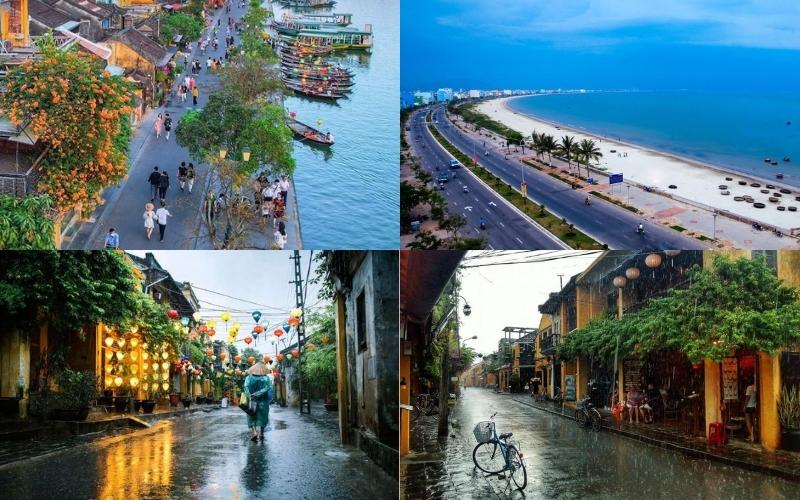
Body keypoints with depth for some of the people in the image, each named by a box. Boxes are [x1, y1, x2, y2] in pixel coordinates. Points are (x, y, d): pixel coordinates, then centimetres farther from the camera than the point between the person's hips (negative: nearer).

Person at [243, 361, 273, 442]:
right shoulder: (267, 378, -2)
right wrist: (257, 394, -18)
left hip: (252, 401, 0)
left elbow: (246, 387, -13)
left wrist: (250, 396, -18)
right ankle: (261, 433, 13)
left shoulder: (249, 378, 0)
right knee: (262, 417, 13)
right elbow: (267, 388, -15)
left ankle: (254, 432, -7)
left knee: (252, 417, 9)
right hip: (263, 401, 0)